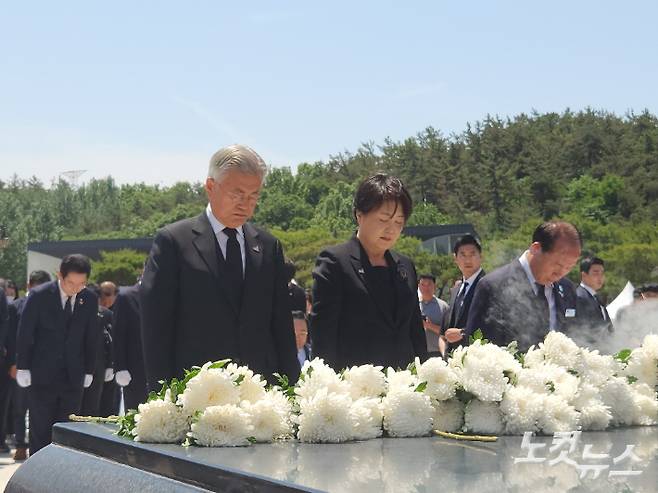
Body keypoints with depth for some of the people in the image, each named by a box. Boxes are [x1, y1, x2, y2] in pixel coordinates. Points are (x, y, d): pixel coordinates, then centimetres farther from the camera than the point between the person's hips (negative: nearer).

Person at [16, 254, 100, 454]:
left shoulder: (90, 300, 1)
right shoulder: (39, 296, -8)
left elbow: (91, 338, 9)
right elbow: (24, 333, -3)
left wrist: (89, 370, 7)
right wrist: (23, 368, -5)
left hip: (74, 378, 3)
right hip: (42, 377, -3)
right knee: (40, 432, 1)